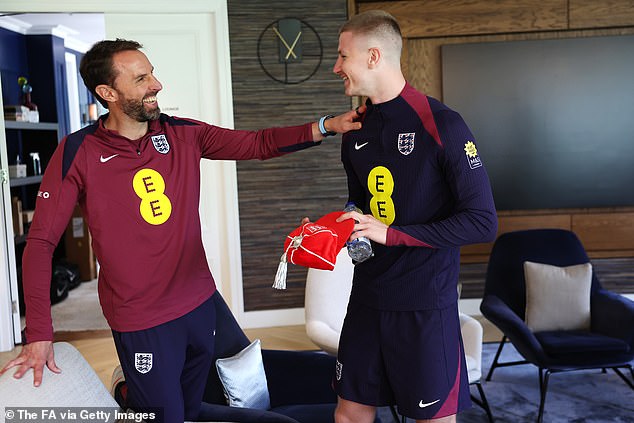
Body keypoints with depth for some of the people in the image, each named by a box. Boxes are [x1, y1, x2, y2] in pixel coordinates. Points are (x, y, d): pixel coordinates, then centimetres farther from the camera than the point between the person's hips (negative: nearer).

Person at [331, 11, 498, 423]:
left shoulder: (442, 124, -13)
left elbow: (482, 221, -16)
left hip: (427, 304, -5)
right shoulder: (355, 131, 8)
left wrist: (392, 234, -20)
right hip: (367, 297, 6)